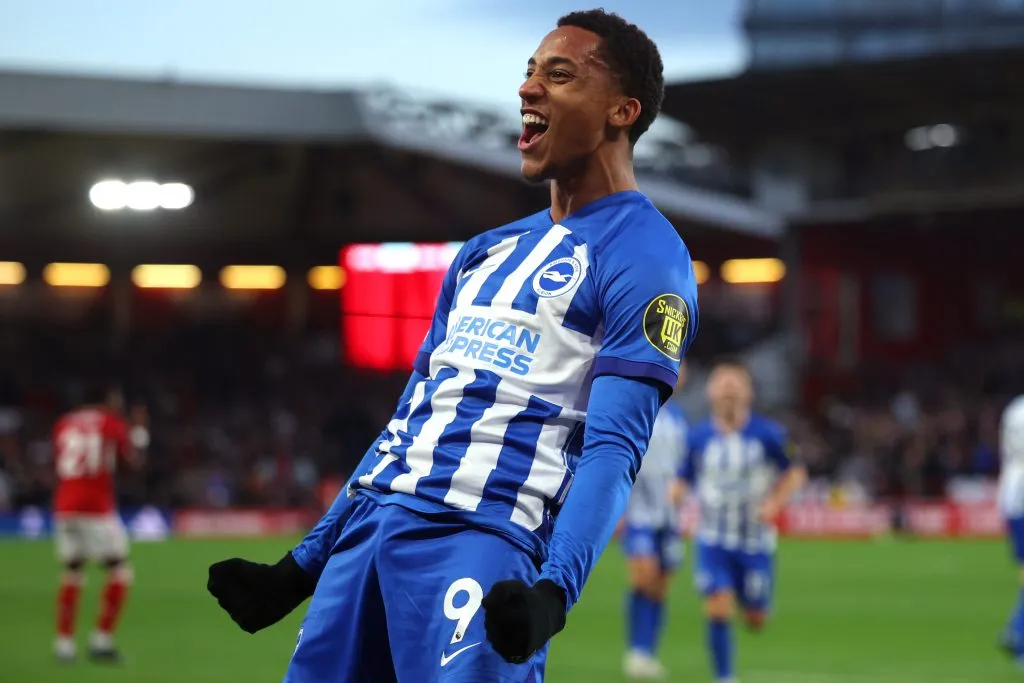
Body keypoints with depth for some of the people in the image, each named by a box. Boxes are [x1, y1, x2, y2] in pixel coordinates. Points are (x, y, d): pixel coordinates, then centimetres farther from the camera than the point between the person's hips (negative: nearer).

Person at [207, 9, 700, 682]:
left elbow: (613, 448, -13)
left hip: (478, 544, -8)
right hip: (370, 524, 8)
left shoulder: (643, 257, -2)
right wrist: (301, 567, 22)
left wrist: (555, 590, -28)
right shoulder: (487, 251, 24)